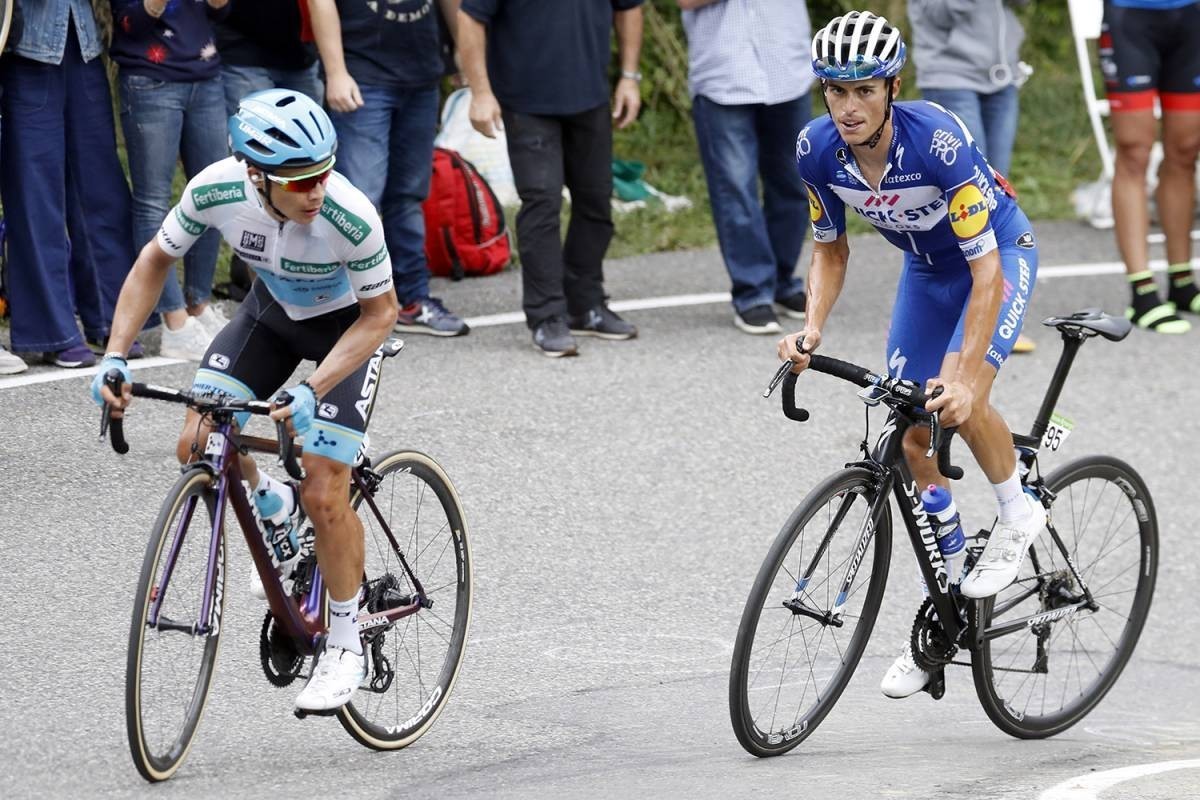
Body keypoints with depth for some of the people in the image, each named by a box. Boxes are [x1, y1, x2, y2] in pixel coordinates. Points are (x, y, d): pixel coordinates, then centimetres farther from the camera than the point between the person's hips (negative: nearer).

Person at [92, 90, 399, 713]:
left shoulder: (350, 216, -38)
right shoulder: (215, 190, -29)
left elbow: (380, 312, -23)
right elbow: (156, 259, -10)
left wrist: (311, 391, -34)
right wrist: (115, 356, -18)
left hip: (345, 323, -4)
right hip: (271, 310, 4)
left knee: (323, 496, -12)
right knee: (199, 447, -13)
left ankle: (344, 647, 6)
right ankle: (269, 504, 21)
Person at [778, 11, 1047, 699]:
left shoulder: (938, 141, -36)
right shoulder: (818, 151, -20)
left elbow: (985, 269, -34)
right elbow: (830, 250, -3)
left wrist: (965, 377, -41)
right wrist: (812, 328, -20)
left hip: (1000, 255, -5)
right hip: (926, 268, 6)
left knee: (960, 401, -28)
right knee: (911, 433, 0)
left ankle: (1019, 513, 1)